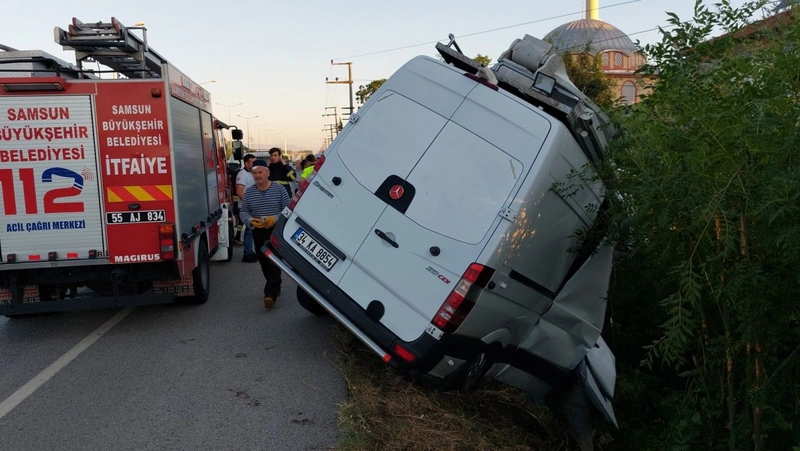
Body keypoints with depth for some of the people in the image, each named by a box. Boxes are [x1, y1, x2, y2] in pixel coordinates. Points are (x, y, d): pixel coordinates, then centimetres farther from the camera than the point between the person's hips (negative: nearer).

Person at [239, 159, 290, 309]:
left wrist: (275, 218, -19)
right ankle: (275, 288, 29)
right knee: (264, 263, 11)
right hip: (258, 232, 4)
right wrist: (250, 220, -11)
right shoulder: (249, 192, 8)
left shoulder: (279, 189, -2)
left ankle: (270, 294, -16)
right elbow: (243, 211, 10)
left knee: (274, 262, -13)